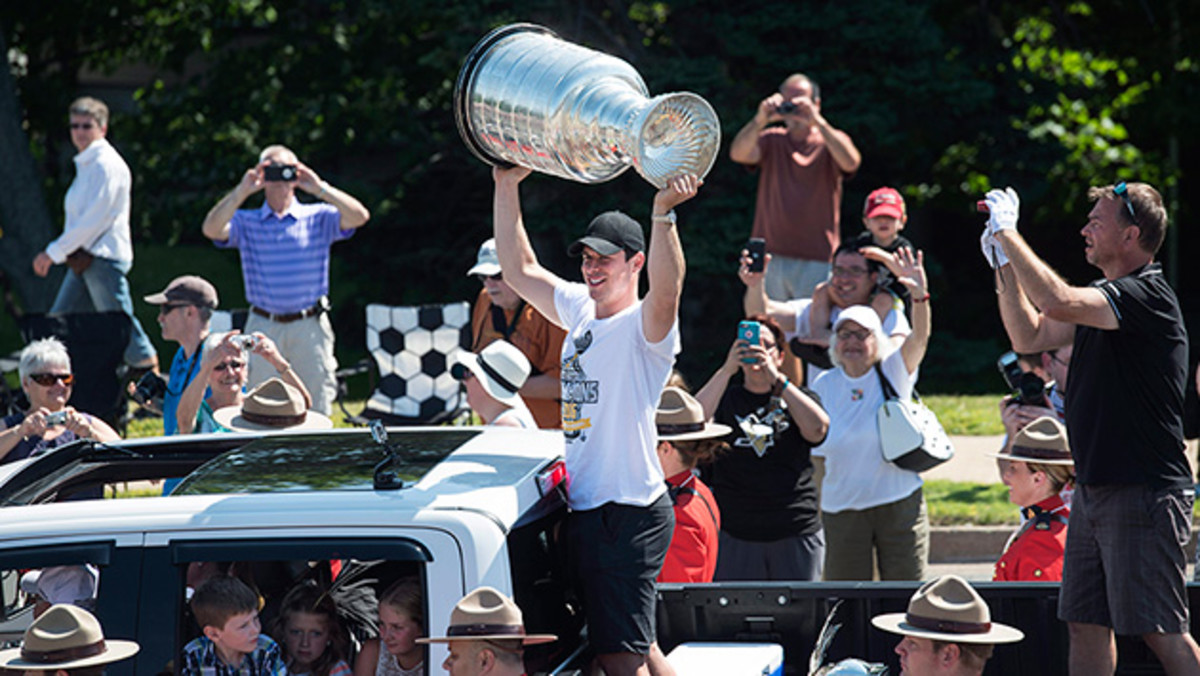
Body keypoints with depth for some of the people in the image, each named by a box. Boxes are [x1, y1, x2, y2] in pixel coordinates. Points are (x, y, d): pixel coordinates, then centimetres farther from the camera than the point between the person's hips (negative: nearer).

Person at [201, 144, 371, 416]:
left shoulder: (318, 218, 6)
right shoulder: (246, 222, 8)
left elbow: (359, 216, -9)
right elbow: (211, 229, -10)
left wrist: (320, 189, -16)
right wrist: (242, 191, -16)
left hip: (310, 326, 0)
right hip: (263, 327, 1)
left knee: (315, 410, 2)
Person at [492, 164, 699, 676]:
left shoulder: (645, 327, -12)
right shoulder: (579, 312, 13)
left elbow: (666, 292, -34)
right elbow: (518, 269, 19)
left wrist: (663, 215, -47)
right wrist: (507, 188, 11)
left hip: (630, 513, -9)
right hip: (586, 512, 9)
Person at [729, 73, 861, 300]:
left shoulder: (831, 141, 5)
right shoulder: (772, 141, 10)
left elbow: (851, 162, -17)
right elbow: (738, 153, -8)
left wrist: (818, 122, -24)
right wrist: (760, 121, -23)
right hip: (770, 254, 2)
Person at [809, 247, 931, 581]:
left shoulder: (892, 373, -1)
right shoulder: (824, 385, 5)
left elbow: (919, 337, -18)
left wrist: (920, 294, -33)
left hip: (900, 504, -1)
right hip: (842, 511, 2)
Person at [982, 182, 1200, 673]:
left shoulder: (1147, 296, -15)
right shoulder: (1104, 298, 16)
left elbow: (1058, 301, -29)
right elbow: (1029, 336, 20)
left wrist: (1009, 234, -18)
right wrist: (1003, 264, 11)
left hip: (1143, 494, -9)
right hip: (1094, 487, 9)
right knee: (1086, 627, 10)